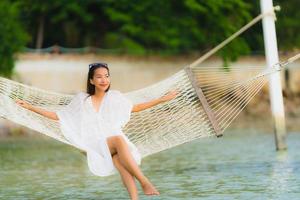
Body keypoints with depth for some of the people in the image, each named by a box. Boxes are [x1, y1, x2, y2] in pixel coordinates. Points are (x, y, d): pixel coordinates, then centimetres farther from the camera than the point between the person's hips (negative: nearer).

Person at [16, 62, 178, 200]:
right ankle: (145, 182, -44)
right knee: (119, 140, -36)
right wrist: (30, 107, 11)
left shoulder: (115, 97, 12)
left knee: (121, 161, -37)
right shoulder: (82, 100, 8)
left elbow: (135, 107, 26)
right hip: (96, 146, -2)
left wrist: (162, 99, 24)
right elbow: (58, 116, 15)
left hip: (116, 143, 2)